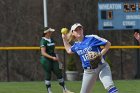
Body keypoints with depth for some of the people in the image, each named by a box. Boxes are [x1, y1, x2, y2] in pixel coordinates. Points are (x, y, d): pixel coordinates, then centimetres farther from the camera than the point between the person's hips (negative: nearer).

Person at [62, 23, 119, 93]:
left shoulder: (92, 38, -8)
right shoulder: (76, 45, 9)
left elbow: (108, 44, -8)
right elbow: (69, 50, 33)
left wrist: (101, 54, -19)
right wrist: (64, 39, 23)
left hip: (101, 67, -5)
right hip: (88, 71, 5)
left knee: (109, 86, -27)